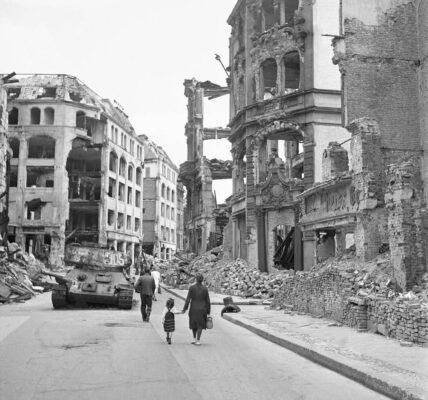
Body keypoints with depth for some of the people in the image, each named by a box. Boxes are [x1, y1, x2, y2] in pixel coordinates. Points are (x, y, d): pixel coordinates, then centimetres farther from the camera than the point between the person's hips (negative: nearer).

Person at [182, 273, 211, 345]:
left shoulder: (191, 288, -11)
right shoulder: (205, 289, -8)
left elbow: (188, 299, -11)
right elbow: (208, 301, -4)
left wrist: (185, 308, 0)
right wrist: (208, 311, 5)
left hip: (193, 309, 0)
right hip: (202, 309, 0)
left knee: (193, 324, 20)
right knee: (200, 325, 9)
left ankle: (194, 339, 20)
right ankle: (198, 340, 6)